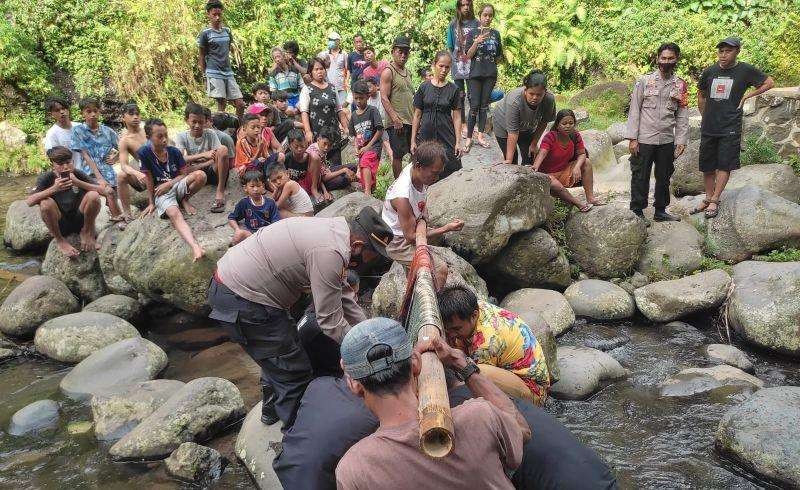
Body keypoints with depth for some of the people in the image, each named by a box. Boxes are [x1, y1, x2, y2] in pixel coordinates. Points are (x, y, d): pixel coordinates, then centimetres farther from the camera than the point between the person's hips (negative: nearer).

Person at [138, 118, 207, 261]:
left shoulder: (174, 151, 0)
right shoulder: (144, 153, -9)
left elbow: (185, 173, 4)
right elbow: (149, 179, -6)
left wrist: (169, 183, -13)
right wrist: (151, 203, -2)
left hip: (177, 185, 4)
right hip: (161, 193, -4)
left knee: (201, 175, -26)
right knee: (174, 214, -36)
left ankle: (184, 201, 1)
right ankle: (196, 248, -58)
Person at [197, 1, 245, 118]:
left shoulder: (227, 31, 11)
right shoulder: (205, 33, -3)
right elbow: (202, 57, 1)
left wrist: (228, 68, 16)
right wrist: (204, 77, -1)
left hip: (228, 73, 5)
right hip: (214, 73, -5)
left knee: (240, 104, 0)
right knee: (221, 104, -6)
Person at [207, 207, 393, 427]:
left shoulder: (335, 228, 5)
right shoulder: (329, 253, -27)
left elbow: (342, 295, 13)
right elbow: (330, 321, -21)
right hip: (241, 301, -10)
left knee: (279, 353, 28)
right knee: (295, 371, -2)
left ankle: (272, 410, 49)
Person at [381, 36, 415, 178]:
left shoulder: (408, 72, 17)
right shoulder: (388, 72, -7)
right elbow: (384, 98, -14)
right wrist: (395, 119, -21)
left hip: (411, 120, 8)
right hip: (397, 122, -8)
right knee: (398, 155, -1)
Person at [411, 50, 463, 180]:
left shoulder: (453, 89, 2)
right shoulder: (424, 87, 2)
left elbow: (457, 117, 2)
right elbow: (417, 115, 5)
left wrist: (458, 142, -4)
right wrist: (413, 140, 3)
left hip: (446, 138, 0)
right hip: (426, 137, 1)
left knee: (449, 175, -3)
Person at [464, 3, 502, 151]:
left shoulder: (496, 33, 9)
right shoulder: (473, 33, 1)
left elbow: (499, 56, 18)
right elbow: (468, 55, -5)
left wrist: (492, 65, 5)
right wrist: (477, 42, -18)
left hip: (490, 74, 3)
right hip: (475, 74, -3)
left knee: (484, 106, 7)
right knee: (474, 106, -7)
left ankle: (480, 136, 13)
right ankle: (469, 138, -2)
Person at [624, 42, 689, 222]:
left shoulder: (681, 86, 7)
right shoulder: (644, 81, -1)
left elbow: (682, 115, 7)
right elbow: (634, 110, -3)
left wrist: (681, 140, 0)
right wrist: (632, 138, -9)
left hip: (667, 140, 3)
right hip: (644, 139, -3)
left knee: (664, 177, 13)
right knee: (640, 177, 1)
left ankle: (660, 210, 27)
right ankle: (637, 211, 13)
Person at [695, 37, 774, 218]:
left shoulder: (745, 70, -4)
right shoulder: (709, 71, 5)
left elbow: (769, 83, 8)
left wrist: (746, 96, 0)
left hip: (730, 128, -3)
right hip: (708, 127, 4)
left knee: (725, 166, -3)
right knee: (707, 166, 8)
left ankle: (715, 201, 2)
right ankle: (708, 198, 20)